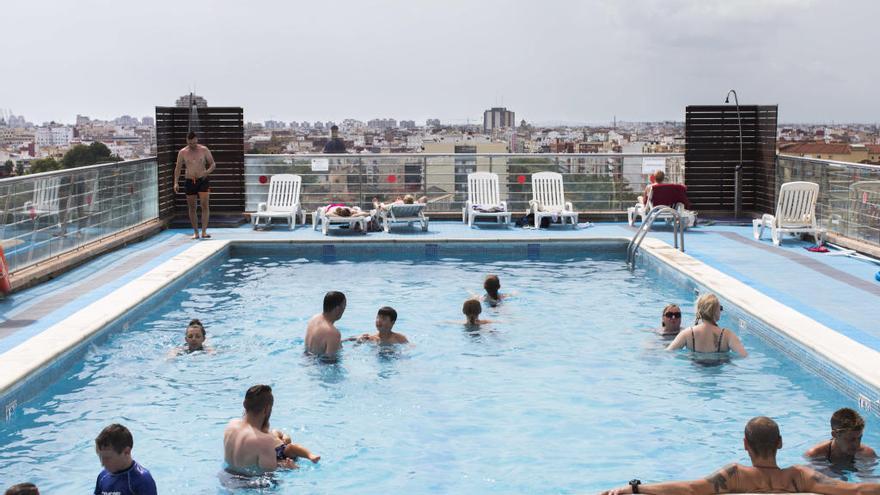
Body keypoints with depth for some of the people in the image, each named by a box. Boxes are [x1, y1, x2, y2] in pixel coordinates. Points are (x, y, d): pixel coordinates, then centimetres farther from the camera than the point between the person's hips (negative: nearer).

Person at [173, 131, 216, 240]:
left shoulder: (204, 150, 0)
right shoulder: (182, 152, 2)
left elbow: (213, 164, 4)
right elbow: (178, 168, 7)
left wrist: (208, 171, -18)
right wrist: (176, 183, -3)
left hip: (203, 181, -1)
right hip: (190, 182, 1)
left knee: (205, 205, -13)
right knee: (191, 208, 4)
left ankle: (204, 231, -14)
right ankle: (195, 232, 13)